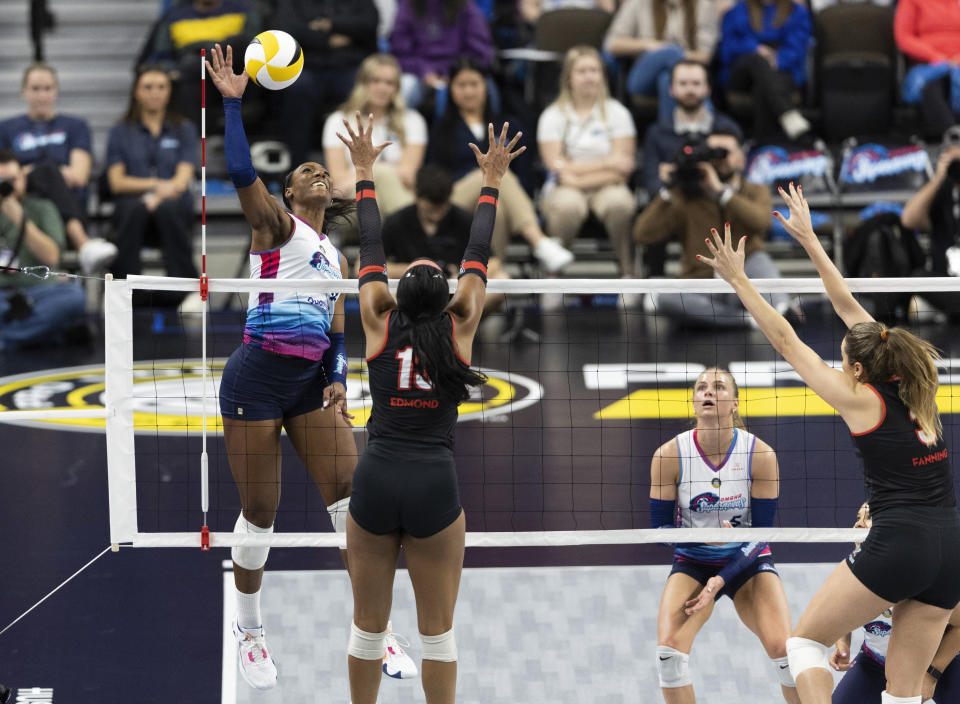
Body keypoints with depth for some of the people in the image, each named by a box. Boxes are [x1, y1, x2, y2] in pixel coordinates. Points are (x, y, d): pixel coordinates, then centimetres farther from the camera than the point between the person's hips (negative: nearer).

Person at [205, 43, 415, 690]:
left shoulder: (336, 256, 21)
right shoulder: (276, 223, 3)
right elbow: (241, 172, -16)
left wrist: (338, 381, 2)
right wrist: (233, 101, -20)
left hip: (313, 380, 5)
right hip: (258, 375, -5)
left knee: (352, 492, -8)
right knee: (260, 512, -1)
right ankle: (248, 630, 17)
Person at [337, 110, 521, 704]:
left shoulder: (381, 326, 3)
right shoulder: (459, 329, 1)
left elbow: (372, 250, 12)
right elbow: (478, 257, 11)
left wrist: (365, 174, 23)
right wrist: (491, 184, 21)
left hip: (376, 479, 1)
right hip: (434, 483, -1)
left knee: (369, 627, 10)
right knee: (438, 631, 6)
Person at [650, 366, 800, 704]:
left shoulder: (761, 455, -15)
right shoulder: (669, 455, -14)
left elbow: (761, 533, -11)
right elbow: (659, 529, -8)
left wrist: (721, 580, -21)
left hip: (747, 562, 0)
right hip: (692, 563, 1)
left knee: (784, 650, -19)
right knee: (668, 649, -23)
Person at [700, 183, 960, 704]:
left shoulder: (860, 399, -2)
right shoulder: (916, 388, 13)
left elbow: (787, 343, 4)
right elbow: (849, 308, 22)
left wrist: (739, 281, 9)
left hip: (897, 543, -6)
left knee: (804, 641, 11)